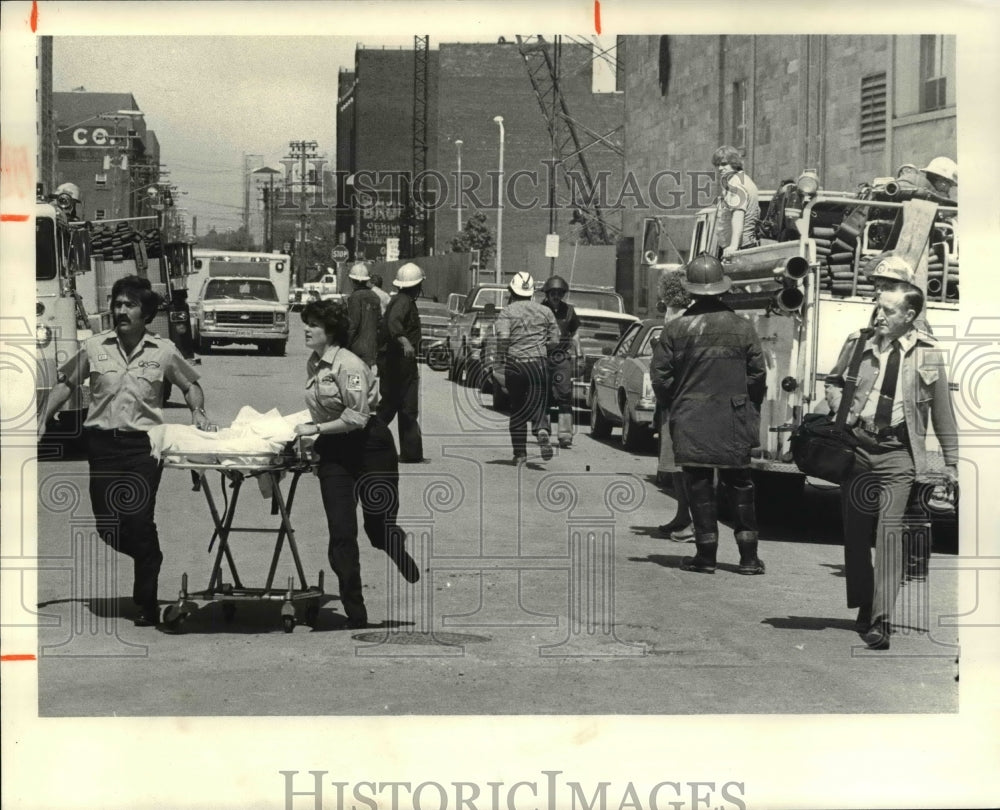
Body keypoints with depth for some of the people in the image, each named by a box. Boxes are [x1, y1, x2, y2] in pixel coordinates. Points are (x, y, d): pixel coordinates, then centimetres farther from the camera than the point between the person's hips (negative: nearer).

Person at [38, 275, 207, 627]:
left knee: (140, 521, -8)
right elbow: (65, 383, 12)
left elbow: (190, 384, 14)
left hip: (144, 443, -2)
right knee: (106, 524, 2)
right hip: (103, 440, 2)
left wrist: (197, 410, -5)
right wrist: (43, 420, 4)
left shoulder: (164, 351, 2)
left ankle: (147, 604, 3)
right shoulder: (94, 347, 4)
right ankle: (150, 557, 33)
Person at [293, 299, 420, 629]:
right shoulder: (313, 364, 7)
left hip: (369, 448, -7)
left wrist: (315, 429, -20)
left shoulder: (349, 365, -19)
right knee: (341, 533, -2)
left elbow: (355, 418, -23)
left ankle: (418, 577, 36)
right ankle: (355, 613, 2)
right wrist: (306, 429, 4)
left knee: (379, 526, 4)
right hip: (334, 452, 7)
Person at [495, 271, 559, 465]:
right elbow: (554, 341, 7)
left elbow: (502, 338, -13)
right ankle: (542, 431, -28)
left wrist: (500, 366, -11)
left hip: (514, 364, -1)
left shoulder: (506, 312, 2)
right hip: (539, 363, 1)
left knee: (517, 409, 10)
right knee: (539, 405, 4)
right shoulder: (545, 311, 11)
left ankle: (519, 453, 11)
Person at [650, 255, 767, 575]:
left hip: (691, 421, -2)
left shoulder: (676, 329, -5)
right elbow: (757, 373, 1)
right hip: (734, 421, 2)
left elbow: (660, 375, -3)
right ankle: (748, 556, 11)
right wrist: (751, 411, 14)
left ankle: (706, 554, 5)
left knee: (700, 487, 4)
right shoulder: (742, 327, -1)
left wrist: (671, 407, 12)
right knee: (740, 487, 10)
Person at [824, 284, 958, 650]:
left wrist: (951, 462, 9)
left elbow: (943, 412, 7)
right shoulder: (859, 343, 4)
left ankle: (881, 620, -18)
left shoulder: (928, 353, 0)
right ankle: (864, 606, 23)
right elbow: (834, 381, 21)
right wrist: (840, 408, 0)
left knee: (889, 528, -14)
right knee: (855, 532, 7)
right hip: (856, 447, 3)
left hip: (898, 453, -3)